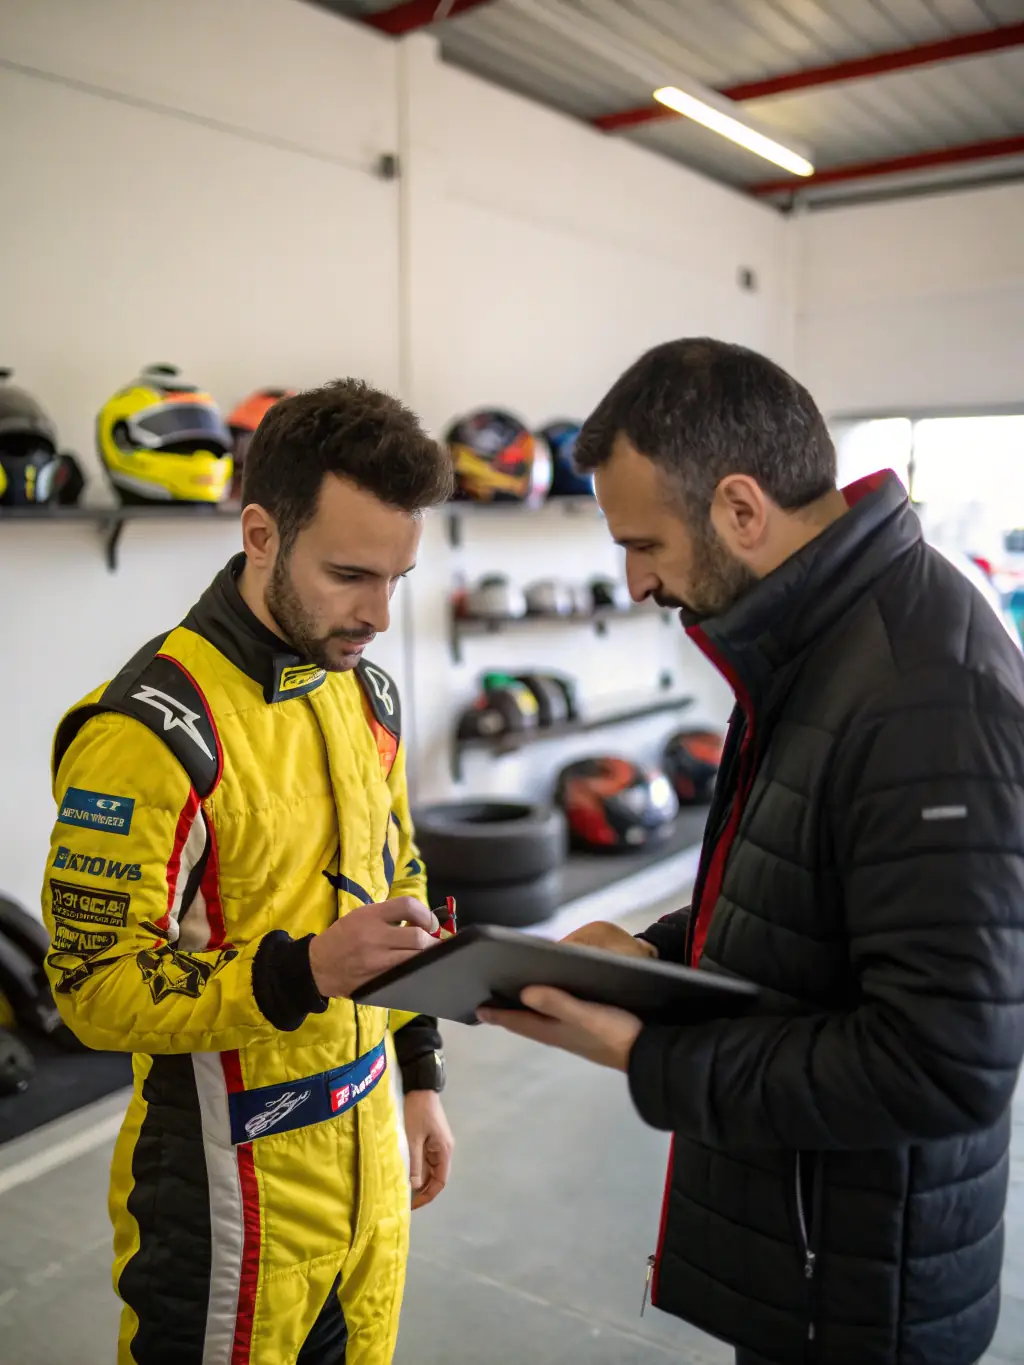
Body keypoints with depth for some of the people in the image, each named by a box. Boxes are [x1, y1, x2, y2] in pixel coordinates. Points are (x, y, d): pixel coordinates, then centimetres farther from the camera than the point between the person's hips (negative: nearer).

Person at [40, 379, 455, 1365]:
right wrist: (304, 971, -31)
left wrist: (420, 1077, 12)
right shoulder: (151, 731, -22)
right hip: (233, 1182, -6)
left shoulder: (366, 692, 2)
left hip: (368, 1145, 7)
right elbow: (97, 989, -19)